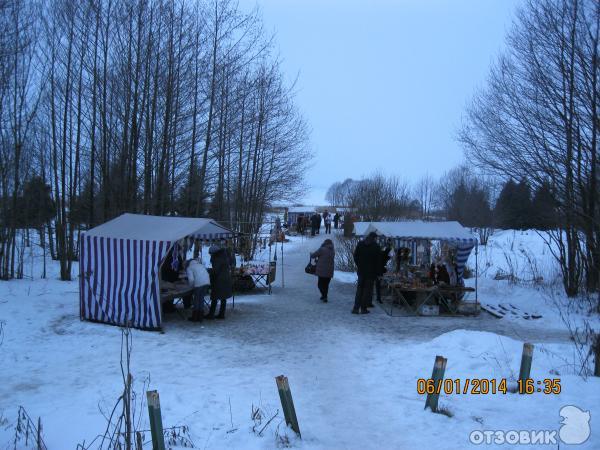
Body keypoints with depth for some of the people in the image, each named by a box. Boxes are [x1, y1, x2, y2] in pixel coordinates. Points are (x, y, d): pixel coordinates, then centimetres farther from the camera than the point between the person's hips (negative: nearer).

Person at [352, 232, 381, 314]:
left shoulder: (360, 244, 5)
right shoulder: (376, 247, -6)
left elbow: (355, 256, 7)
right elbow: (378, 261, -7)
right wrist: (377, 272, 0)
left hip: (361, 271, 3)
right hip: (371, 272, -3)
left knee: (359, 289, 10)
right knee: (367, 289, 4)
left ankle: (356, 308, 4)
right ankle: (363, 308, 4)